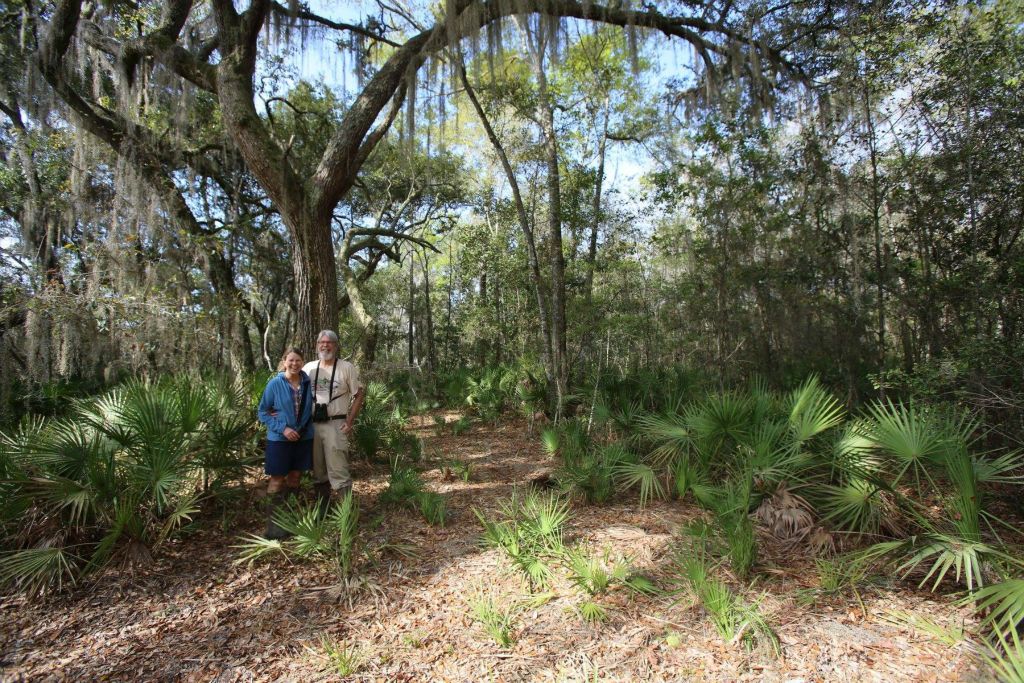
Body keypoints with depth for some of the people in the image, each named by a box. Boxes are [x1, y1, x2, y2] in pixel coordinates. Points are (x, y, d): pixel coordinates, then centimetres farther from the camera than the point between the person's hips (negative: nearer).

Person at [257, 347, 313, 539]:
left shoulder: (308, 383, -3)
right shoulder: (275, 384, -10)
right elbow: (262, 411, -5)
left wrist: (305, 427, -3)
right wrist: (283, 428, -16)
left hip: (304, 438, 3)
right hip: (279, 439, -3)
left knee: (295, 477, 14)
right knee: (277, 480, 3)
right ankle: (273, 525, 13)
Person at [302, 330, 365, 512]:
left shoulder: (346, 367, -3)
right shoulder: (309, 368, 7)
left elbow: (359, 395, -2)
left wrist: (349, 422, -9)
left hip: (335, 425, -4)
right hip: (312, 425, 4)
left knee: (338, 471, -7)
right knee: (318, 471, 15)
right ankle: (321, 510, 30)